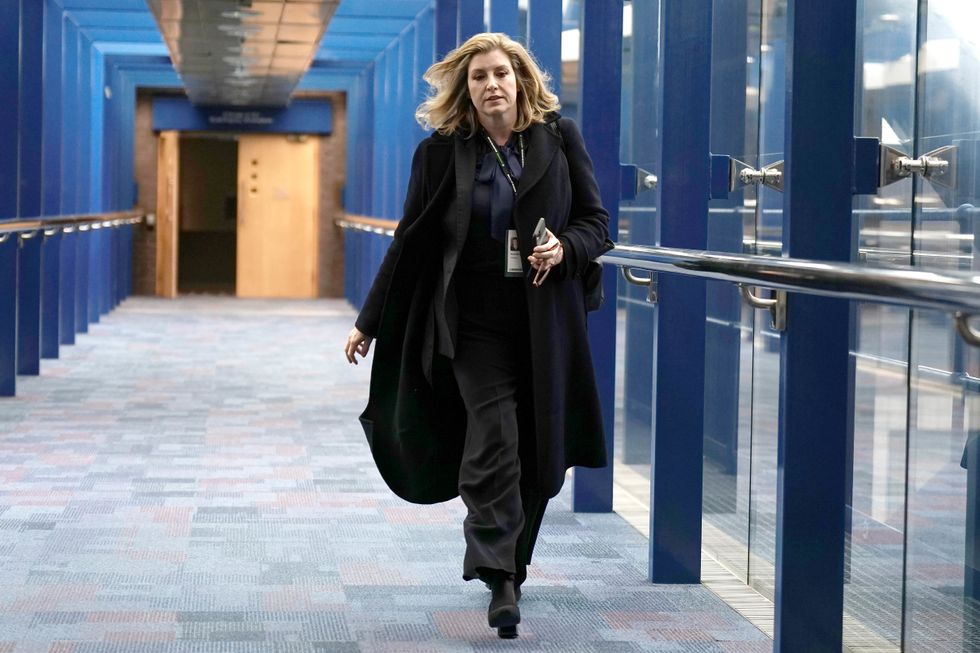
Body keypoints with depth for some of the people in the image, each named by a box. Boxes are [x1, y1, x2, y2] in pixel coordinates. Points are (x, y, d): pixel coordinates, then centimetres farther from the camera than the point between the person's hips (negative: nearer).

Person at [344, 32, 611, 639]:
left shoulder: (560, 137, 5)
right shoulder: (442, 152, 2)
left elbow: (597, 222, 9)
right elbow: (411, 241, 8)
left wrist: (565, 249, -14)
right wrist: (370, 323, 10)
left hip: (546, 323, 2)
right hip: (475, 320, -2)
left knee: (542, 453, 5)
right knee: (495, 439, -15)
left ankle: (507, 563, 24)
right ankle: (501, 583, -14)